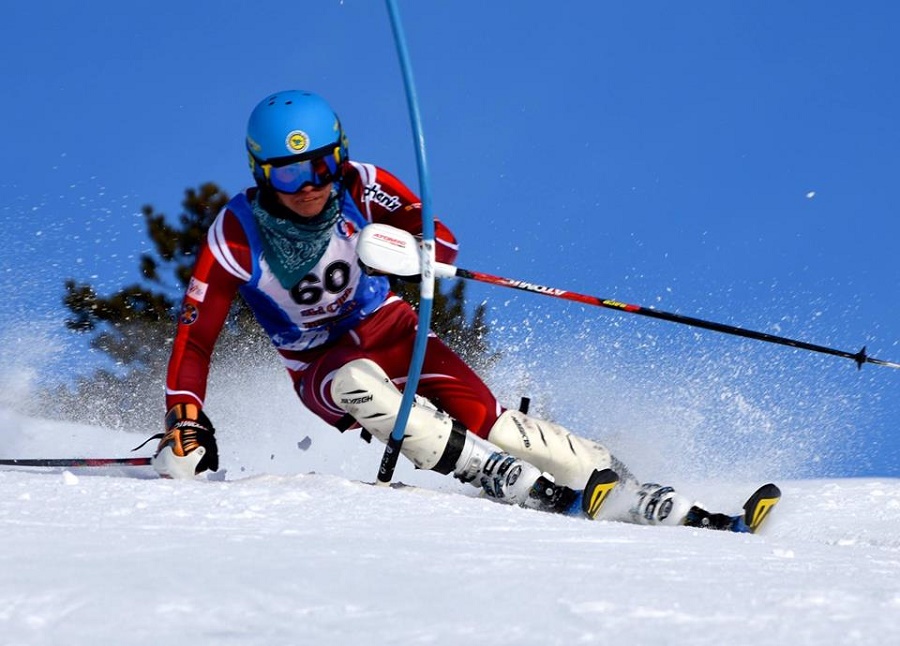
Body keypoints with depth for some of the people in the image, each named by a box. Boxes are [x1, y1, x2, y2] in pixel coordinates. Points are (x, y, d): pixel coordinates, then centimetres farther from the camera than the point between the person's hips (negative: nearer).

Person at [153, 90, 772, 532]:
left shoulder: (358, 186, -16)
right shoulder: (236, 237, -20)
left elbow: (442, 239, -20)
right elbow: (195, 337, -13)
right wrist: (185, 422, -24)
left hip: (390, 330, 1)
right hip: (321, 366, -1)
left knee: (481, 415, -23)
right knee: (359, 384, -37)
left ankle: (662, 504, -22)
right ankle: (521, 488, -41)